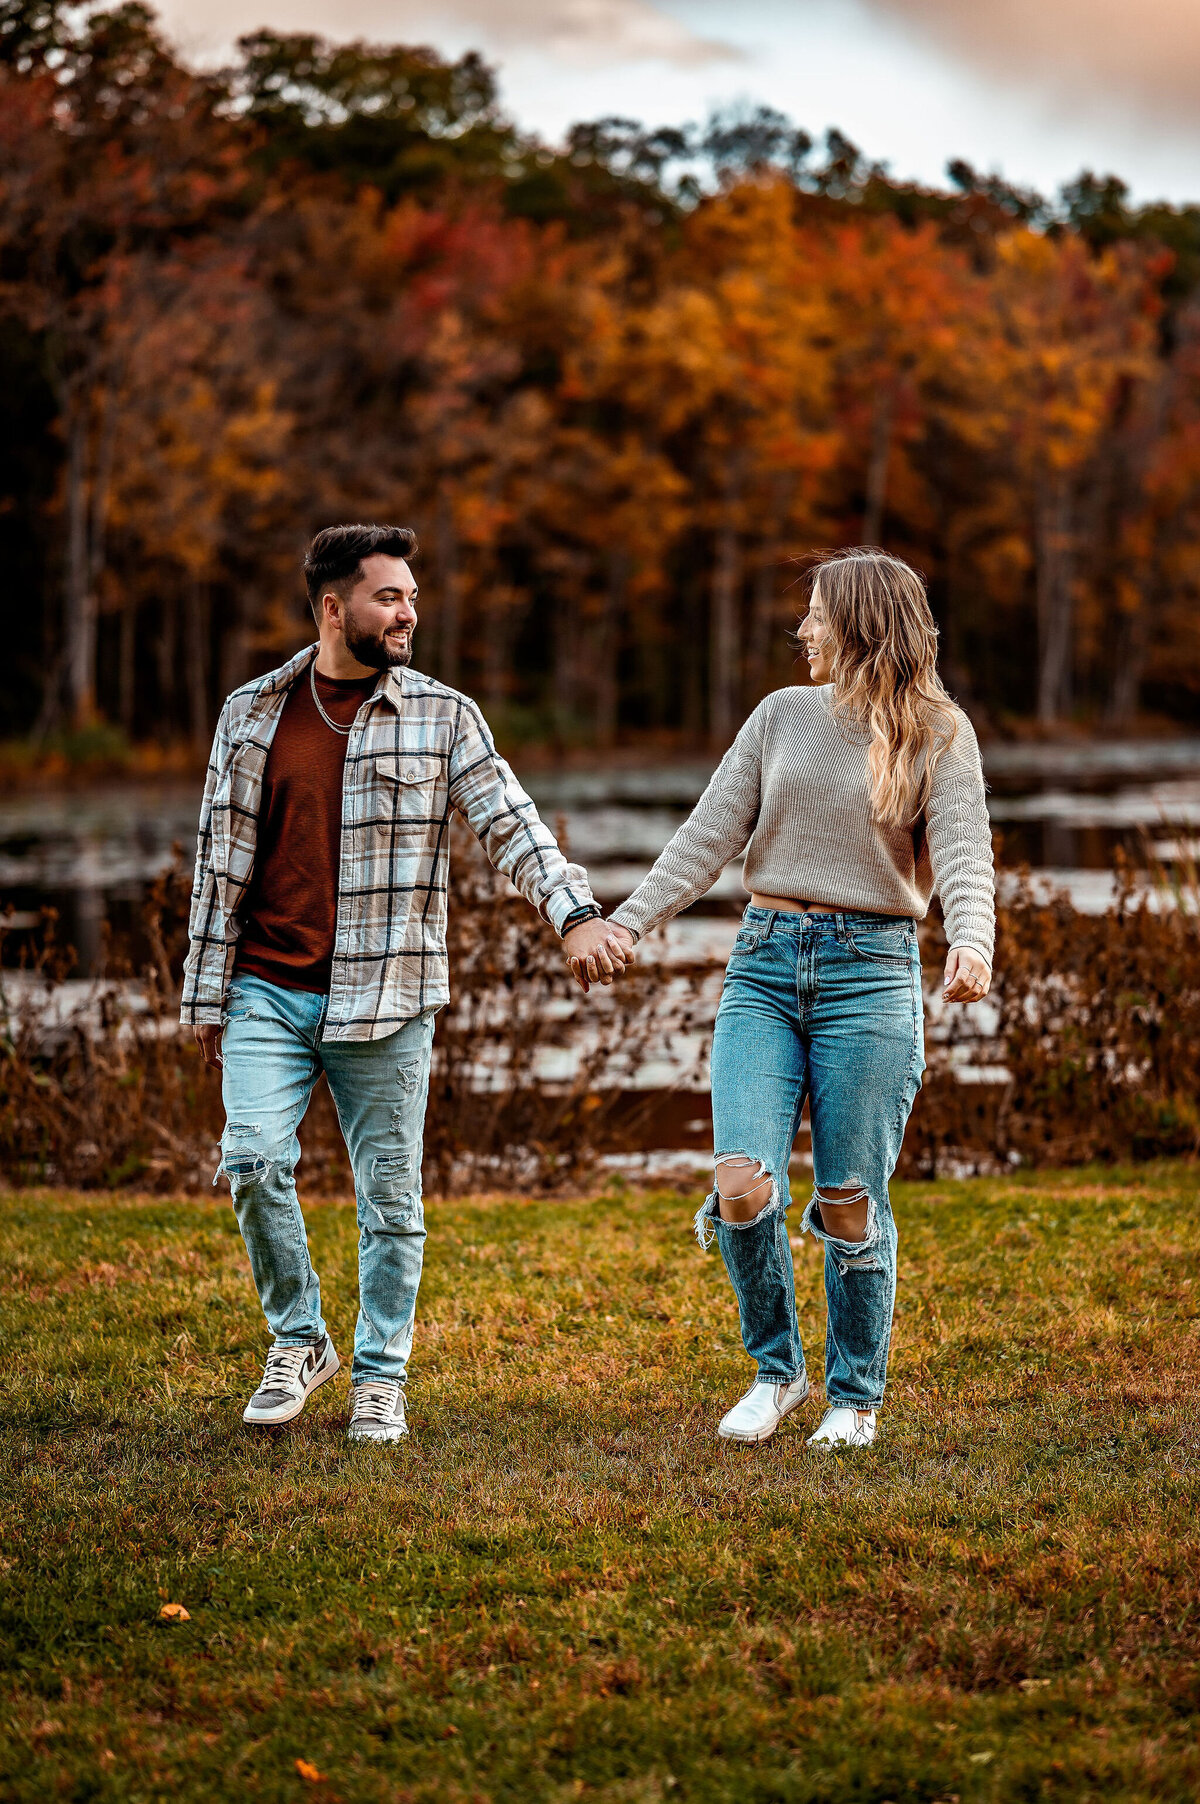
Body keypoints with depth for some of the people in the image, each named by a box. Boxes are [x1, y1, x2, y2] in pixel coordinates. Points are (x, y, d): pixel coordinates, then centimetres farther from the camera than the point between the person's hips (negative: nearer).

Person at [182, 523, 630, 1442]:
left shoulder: (444, 716, 2)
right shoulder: (252, 712, 7)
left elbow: (510, 821, -5)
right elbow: (221, 859, 10)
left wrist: (576, 913, -23)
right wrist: (208, 997, 9)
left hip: (386, 997, -1)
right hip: (269, 991, 1)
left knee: (391, 1191, 3)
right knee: (254, 1160, -11)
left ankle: (381, 1378, 16)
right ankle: (298, 1341, 10)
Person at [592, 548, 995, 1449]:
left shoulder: (939, 734, 1)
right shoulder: (783, 715, 11)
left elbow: (963, 852, -11)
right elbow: (710, 836, 9)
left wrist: (972, 942, -31)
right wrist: (628, 922, -2)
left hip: (870, 969, -3)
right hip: (765, 961, 3)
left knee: (850, 1203, -1)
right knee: (741, 1187, -10)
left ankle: (856, 1397, 17)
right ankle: (776, 1370, 12)